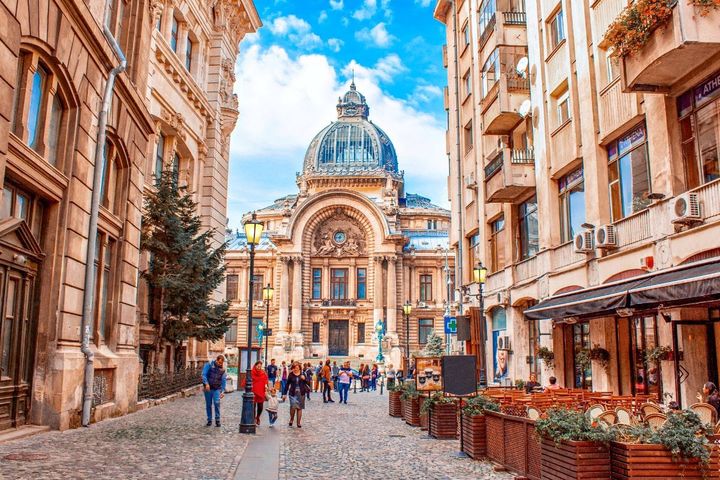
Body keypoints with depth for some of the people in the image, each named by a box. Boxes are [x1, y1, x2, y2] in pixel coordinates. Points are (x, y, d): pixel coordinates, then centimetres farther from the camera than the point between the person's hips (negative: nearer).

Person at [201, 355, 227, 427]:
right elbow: (204, 374, -9)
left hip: (217, 389, 1)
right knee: (208, 405, 5)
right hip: (208, 388, 0)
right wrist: (206, 383, -22)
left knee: (217, 403, -15)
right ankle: (209, 420, 17)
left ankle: (217, 420, -5)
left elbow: (223, 380, 5)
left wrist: (223, 391, -1)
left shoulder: (223, 369, 4)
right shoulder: (209, 365, -3)